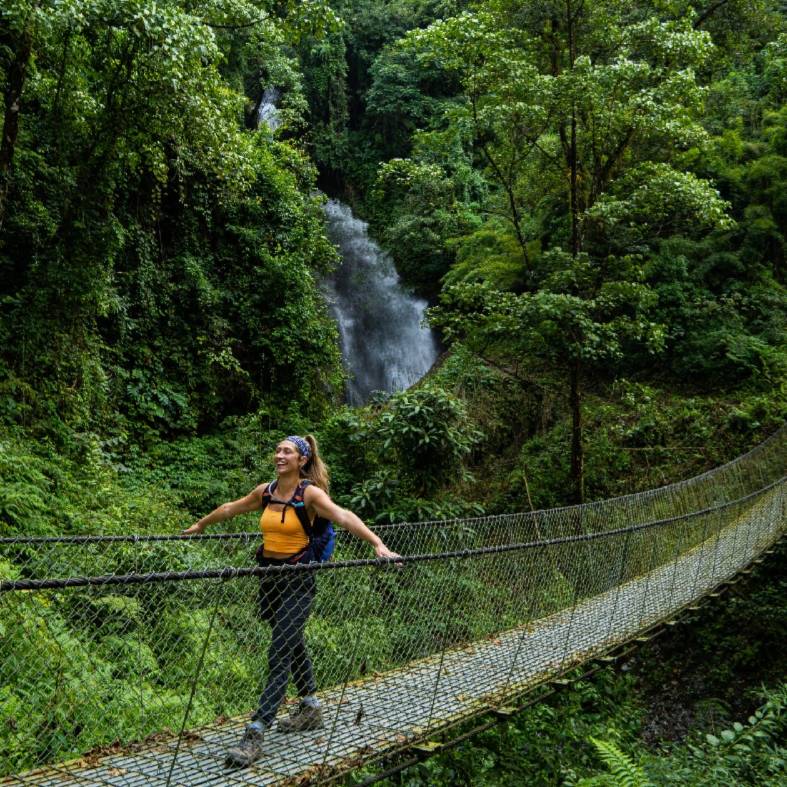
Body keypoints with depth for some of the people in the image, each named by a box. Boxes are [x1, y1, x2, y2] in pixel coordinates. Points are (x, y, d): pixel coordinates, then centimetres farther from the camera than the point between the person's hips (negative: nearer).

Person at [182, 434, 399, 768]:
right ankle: (310, 709, 35)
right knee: (292, 645, 18)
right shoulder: (265, 492, 5)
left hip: (297, 580, -6)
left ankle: (254, 735, -12)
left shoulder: (310, 493, -13)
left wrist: (377, 544, -41)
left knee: (280, 653, -10)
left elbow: (344, 517, -28)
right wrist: (200, 525, 36)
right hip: (269, 577, 6)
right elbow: (230, 508, 21)